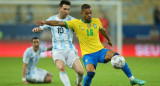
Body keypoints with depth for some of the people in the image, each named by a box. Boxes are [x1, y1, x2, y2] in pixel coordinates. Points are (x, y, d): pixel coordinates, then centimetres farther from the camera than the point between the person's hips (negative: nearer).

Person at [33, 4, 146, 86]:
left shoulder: (96, 21, 4)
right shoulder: (76, 23, -5)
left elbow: (102, 30, 26)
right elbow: (59, 23, -8)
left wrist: (108, 39, 41)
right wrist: (45, 22, -17)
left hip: (100, 51, 3)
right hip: (87, 54, -3)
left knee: (118, 57, -20)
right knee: (90, 73, -29)